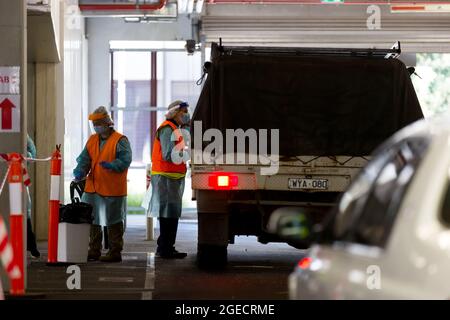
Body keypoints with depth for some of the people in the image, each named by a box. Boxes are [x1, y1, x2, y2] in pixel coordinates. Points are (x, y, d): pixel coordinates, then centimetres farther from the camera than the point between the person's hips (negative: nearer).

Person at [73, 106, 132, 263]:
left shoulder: (120, 140, -8)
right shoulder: (92, 140, 12)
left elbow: (125, 161, -16)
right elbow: (84, 159, 6)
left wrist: (111, 165, -31)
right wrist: (80, 172, -12)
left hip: (112, 190, -7)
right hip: (92, 189, 7)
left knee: (113, 222, 2)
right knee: (92, 220, 12)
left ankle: (115, 252, 9)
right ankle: (94, 251, 22)